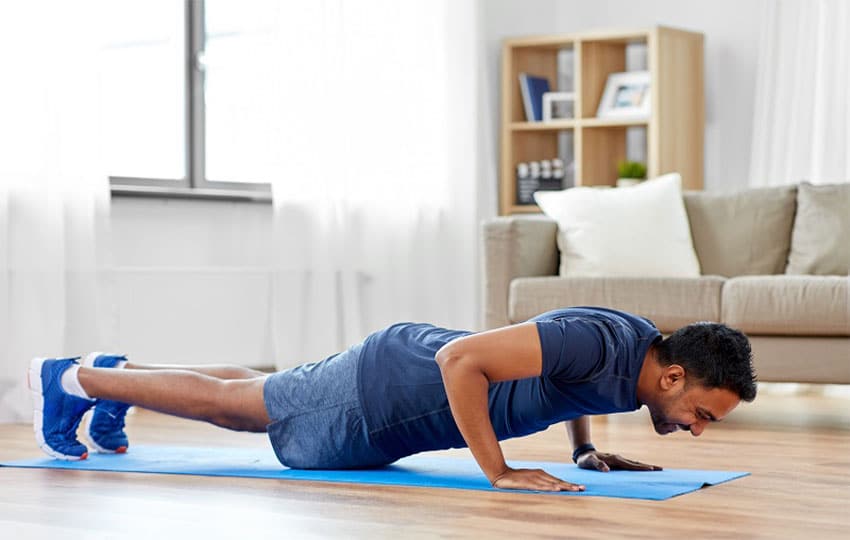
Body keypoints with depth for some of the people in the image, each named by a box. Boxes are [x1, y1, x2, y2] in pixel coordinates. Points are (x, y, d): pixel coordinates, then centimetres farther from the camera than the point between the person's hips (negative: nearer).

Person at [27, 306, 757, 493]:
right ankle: (71, 380, 31)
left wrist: (585, 449, 7)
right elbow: (460, 358, -40)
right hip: (383, 398, -8)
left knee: (254, 396, 27)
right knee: (225, 404, 12)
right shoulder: (600, 346, -36)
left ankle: (119, 373, 47)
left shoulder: (646, 344, -6)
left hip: (416, 380, 8)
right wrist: (499, 472, -35)